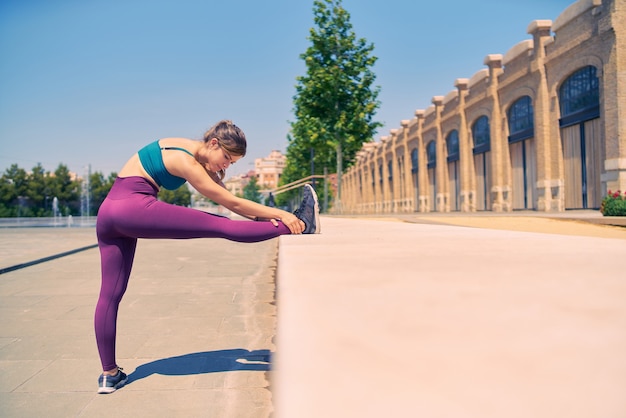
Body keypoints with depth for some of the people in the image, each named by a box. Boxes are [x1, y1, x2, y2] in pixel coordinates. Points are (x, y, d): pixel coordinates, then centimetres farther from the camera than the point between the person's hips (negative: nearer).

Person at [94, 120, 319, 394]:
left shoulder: (192, 151, 14)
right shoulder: (186, 162, -12)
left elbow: (226, 199, 12)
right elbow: (231, 202, -11)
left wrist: (265, 215, 6)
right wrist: (280, 214, -8)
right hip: (133, 207, -10)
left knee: (110, 293, 9)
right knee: (224, 227, -13)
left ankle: (109, 375, 17)